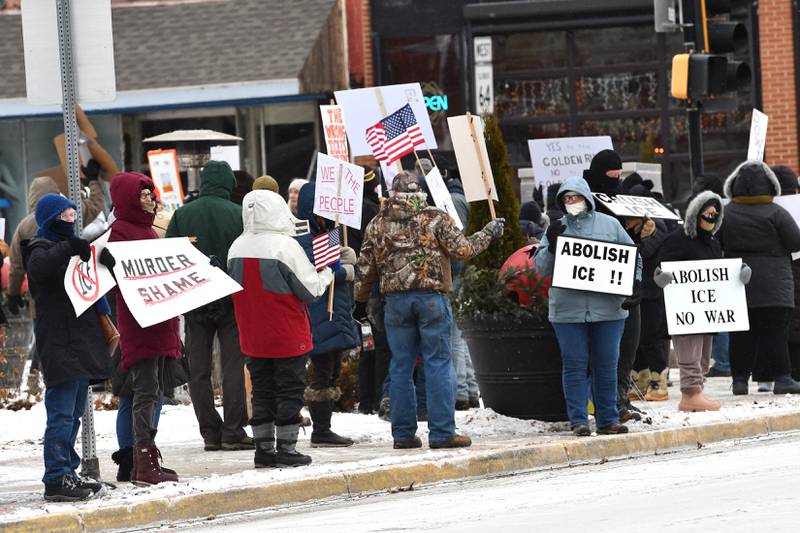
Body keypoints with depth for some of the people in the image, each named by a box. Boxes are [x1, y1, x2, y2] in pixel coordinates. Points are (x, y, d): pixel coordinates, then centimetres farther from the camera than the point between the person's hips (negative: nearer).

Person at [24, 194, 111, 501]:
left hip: (81, 342, 10)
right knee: (62, 413, -12)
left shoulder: (68, 247, 23)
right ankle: (56, 479, -12)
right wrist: (68, 248, -31)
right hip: (60, 345, -10)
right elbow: (38, 267, -31)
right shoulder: (41, 249, -5)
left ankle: (67, 473, 20)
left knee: (74, 414, 13)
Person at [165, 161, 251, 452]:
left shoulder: (182, 215, 0)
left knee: (199, 370, 6)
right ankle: (233, 431, -2)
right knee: (233, 367, 2)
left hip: (194, 303, 2)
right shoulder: (238, 214, -6)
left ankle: (210, 433, 5)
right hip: (231, 302, -2)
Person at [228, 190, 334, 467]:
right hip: (288, 336, -6)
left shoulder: (237, 248, 3)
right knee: (290, 391, 2)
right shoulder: (285, 246, -16)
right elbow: (311, 289, -10)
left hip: (253, 337, 6)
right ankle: (286, 449, 2)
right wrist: (327, 274, 9)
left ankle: (264, 449, 13)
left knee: (262, 391, 12)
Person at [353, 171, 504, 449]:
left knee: (401, 366, 9)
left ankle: (403, 433, 9)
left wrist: (361, 301, 23)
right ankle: (442, 433, -4)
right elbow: (462, 249, -3)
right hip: (432, 298, -3)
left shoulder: (379, 224, 8)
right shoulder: (436, 218, -2)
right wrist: (488, 234, 13)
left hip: (396, 300, 3)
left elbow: (365, 267, 12)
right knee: (438, 364, 0)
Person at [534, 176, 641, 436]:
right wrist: (551, 245, -11)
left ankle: (608, 419, 12)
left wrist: (634, 285, -1)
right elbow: (541, 267, 5)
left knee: (606, 366, 5)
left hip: (608, 308, 1)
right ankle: (578, 420, 2)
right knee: (575, 366, -2)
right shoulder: (557, 228, 9)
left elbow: (633, 258, 14)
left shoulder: (609, 225, 9)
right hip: (568, 310, 0)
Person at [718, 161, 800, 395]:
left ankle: (739, 378, 7)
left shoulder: (725, 214, 1)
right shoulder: (776, 213, -10)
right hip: (773, 285, -4)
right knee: (775, 331, -3)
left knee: (741, 334, 7)